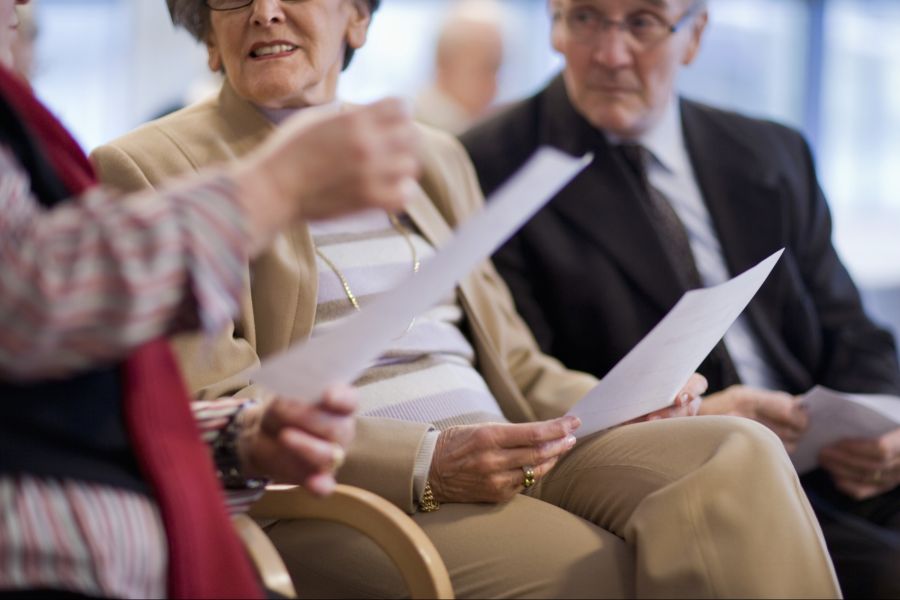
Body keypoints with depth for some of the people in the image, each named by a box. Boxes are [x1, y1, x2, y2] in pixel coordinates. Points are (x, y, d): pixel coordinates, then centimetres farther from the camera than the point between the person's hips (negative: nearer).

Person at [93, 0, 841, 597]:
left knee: (739, 452, -21)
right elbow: (206, 416, -7)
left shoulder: (430, 157, 23)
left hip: (519, 460, 6)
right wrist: (425, 465, -19)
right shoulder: (144, 172, 3)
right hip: (331, 506, -6)